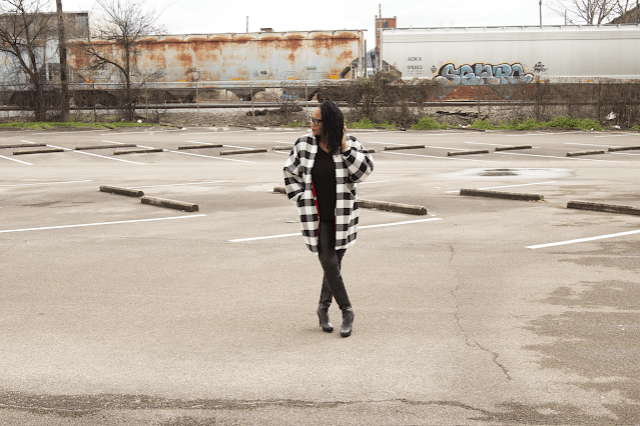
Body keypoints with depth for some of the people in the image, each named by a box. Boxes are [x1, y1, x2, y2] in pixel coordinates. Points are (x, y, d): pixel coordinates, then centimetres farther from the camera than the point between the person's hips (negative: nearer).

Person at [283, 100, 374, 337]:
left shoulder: (350, 145, -2)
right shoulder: (304, 145, -2)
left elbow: (365, 171, -12)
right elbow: (290, 172, 10)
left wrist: (345, 147, -17)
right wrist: (301, 199, 1)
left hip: (341, 215, 1)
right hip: (317, 217, -1)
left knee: (334, 263, 8)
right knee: (329, 263, -8)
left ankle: (323, 307, 26)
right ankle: (346, 311, 5)